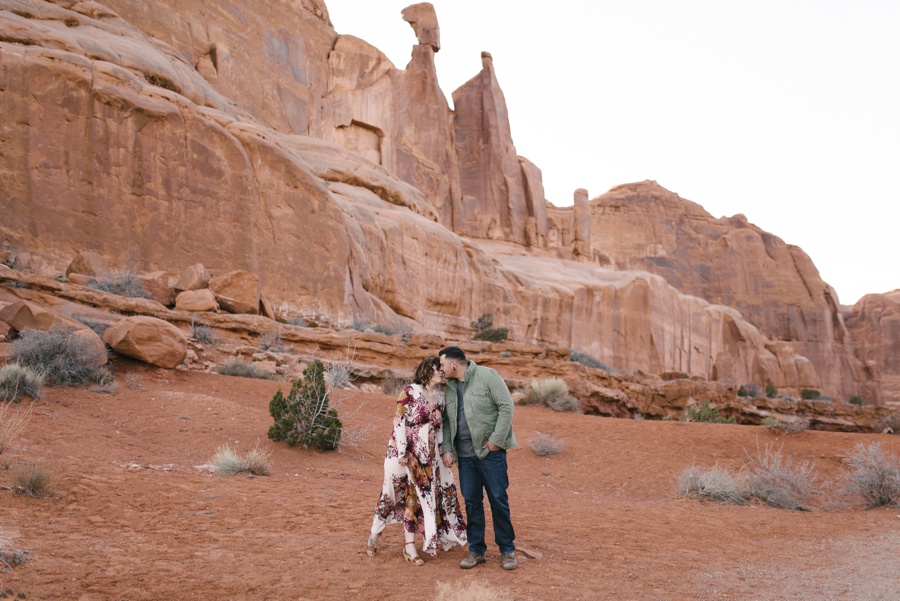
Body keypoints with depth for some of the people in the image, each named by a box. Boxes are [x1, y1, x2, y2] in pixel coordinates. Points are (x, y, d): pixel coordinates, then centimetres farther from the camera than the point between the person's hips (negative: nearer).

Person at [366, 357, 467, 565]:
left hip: (427, 456, 5)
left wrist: (442, 450, 8)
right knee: (392, 492, 5)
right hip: (405, 451, -5)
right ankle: (374, 535, 24)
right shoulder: (410, 391, -10)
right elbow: (399, 421, -12)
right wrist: (402, 452, -15)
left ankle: (410, 546, 12)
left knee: (416, 496, 6)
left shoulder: (441, 397, 7)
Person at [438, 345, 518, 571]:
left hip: (491, 452, -5)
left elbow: (506, 407, -12)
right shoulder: (448, 387, 10)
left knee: (498, 500, 1)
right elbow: (446, 421, 14)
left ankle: (507, 550, 14)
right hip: (464, 455, 5)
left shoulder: (487, 376, -8)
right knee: (471, 502, 8)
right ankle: (476, 550, 19)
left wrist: (496, 439, -15)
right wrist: (447, 449, 3)